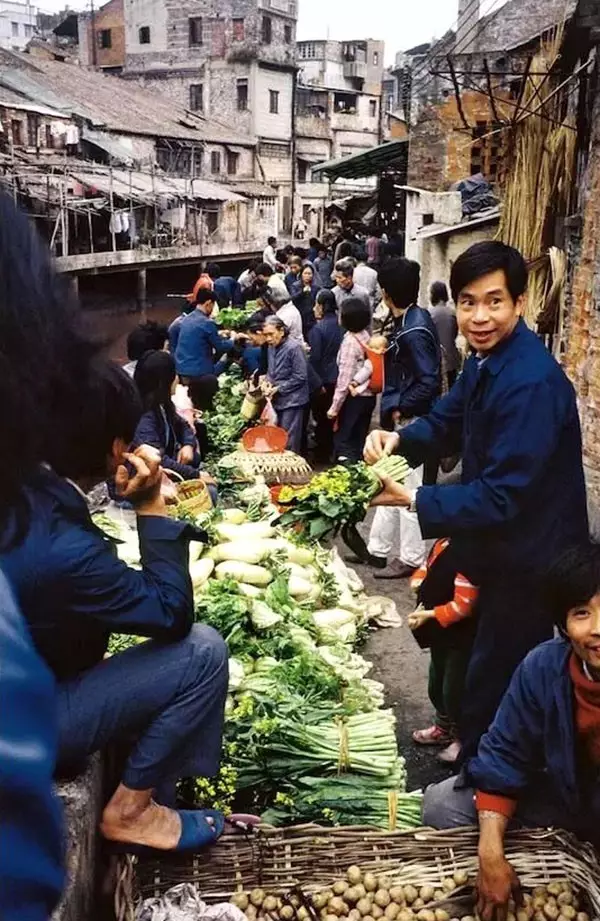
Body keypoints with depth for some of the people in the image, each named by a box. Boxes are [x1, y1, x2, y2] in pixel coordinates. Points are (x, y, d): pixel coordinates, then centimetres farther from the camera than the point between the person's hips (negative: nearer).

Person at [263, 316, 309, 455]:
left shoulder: (294, 347, -17)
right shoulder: (272, 346, 7)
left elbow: (300, 377, -17)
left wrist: (278, 388, -15)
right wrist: (269, 382, -1)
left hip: (292, 401, -7)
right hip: (277, 400, 8)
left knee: (289, 442, -2)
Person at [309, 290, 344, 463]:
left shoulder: (318, 329, -18)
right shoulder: (340, 325, -1)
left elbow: (314, 358, -19)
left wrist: (316, 382, -12)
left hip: (323, 380, -6)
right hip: (338, 379, 6)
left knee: (321, 418, 6)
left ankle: (321, 455, 14)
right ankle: (331, 451, 29)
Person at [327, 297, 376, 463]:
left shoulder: (350, 341, -17)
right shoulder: (366, 336, 4)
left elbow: (345, 378, -19)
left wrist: (334, 407, -13)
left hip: (354, 397, -8)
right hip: (368, 395, 8)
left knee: (343, 441, -1)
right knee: (359, 441, 16)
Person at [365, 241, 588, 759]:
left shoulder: (533, 383, -29)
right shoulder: (485, 360, 0)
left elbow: (501, 497, -30)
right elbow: (446, 423, 11)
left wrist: (411, 499, -27)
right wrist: (397, 440, -9)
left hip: (530, 559, -9)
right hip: (498, 546, 9)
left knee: (494, 682, 6)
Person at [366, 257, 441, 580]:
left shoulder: (413, 331, -21)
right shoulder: (407, 321, 8)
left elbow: (429, 381, -25)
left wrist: (401, 408, -17)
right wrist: (393, 407, 10)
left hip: (409, 421, -10)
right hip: (398, 420, 10)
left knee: (408, 490, 1)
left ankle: (410, 558, 13)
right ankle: (379, 547, 30)